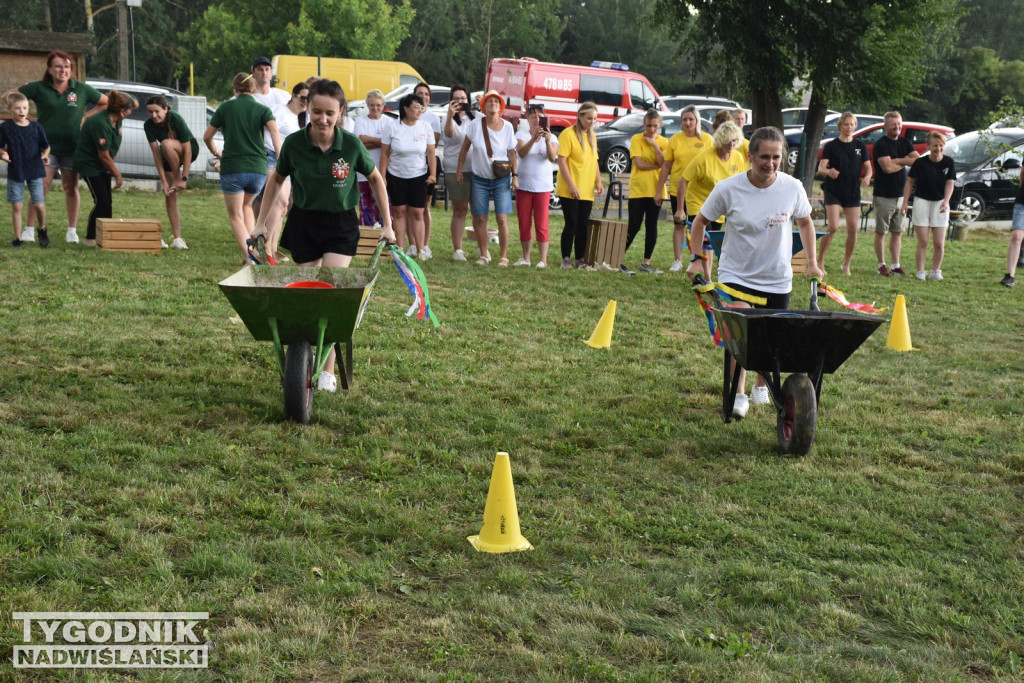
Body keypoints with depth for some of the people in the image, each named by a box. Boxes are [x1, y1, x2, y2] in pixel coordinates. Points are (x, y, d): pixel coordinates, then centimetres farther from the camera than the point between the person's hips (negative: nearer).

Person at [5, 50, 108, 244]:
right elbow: (8, 95, 2)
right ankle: (29, 229, 2)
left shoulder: (82, 89, 0)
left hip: (72, 148, 1)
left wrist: (86, 116, -1)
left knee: (71, 188, 8)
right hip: (47, 146, -1)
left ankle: (72, 231, 17)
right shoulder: (39, 88, -3)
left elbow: (107, 103, 8)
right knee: (41, 187, -6)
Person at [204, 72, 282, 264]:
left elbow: (207, 137, 11)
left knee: (236, 216, 7)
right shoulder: (263, 109, 6)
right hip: (258, 169, 2)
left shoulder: (226, 107, 7)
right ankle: (250, 245, 14)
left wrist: (216, 153, 30)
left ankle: (248, 256, -13)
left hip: (232, 169, -2)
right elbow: (274, 131, -14)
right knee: (247, 205, 29)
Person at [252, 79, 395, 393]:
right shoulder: (294, 143, -13)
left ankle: (328, 370, -3)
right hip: (303, 223, 2)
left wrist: (387, 225, 3)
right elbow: (277, 178, 7)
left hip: (341, 225, -2)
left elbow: (376, 179, 2)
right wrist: (262, 222, 7)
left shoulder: (351, 145, -15)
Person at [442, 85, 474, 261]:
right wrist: (450, 115, -44)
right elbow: (448, 133, -27)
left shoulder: (475, 118, 12)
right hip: (455, 169, -4)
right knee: (459, 210, -2)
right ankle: (457, 250, 3)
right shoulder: (450, 118, -3)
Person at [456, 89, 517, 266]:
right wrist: (459, 170, 1)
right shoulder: (475, 124, -7)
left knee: (502, 219, -5)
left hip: (502, 179, -1)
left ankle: (504, 256, 4)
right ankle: (484, 254, 19)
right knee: (479, 219, 4)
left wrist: (515, 175, -3)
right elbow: (464, 148, 2)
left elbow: (512, 153, 3)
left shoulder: (507, 127, -4)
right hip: (480, 179, 1)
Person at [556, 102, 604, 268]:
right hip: (569, 191, -6)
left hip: (587, 191, 6)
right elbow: (561, 161, -14)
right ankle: (566, 259, 4)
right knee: (571, 224, -4)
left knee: (583, 225, 6)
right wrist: (571, 185, -19)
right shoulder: (568, 134, -9)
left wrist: (598, 182, 8)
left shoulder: (591, 136, 14)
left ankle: (580, 259, 12)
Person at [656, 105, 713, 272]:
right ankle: (678, 261, 14)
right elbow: (666, 166, 4)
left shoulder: (707, 139, -2)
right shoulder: (675, 139, 1)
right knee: (679, 225, 7)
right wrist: (659, 190, 3)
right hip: (677, 189, 1)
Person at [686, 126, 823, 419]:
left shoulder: (792, 187, -11)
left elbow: (805, 222, 8)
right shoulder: (728, 188, -16)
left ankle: (761, 386, 38)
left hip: (777, 279, 2)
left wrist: (812, 262, 6)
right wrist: (696, 258, -5)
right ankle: (738, 394, -9)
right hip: (736, 275, -2)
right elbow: (701, 221, 0)